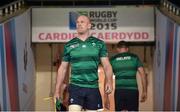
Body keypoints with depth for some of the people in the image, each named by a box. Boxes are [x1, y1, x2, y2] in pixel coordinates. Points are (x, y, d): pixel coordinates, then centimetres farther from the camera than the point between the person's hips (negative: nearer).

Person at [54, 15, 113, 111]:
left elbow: (106, 65, 2)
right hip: (75, 87, -1)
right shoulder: (69, 45, 7)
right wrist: (57, 90, 8)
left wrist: (109, 81, -16)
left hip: (93, 88, 1)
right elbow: (62, 68, 11)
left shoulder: (99, 44, 5)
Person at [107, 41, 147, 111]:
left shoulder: (113, 59, 9)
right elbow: (142, 74, 2)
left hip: (119, 91, 0)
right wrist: (144, 91, 6)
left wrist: (106, 97, 6)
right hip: (133, 91, 0)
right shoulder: (134, 57, 9)